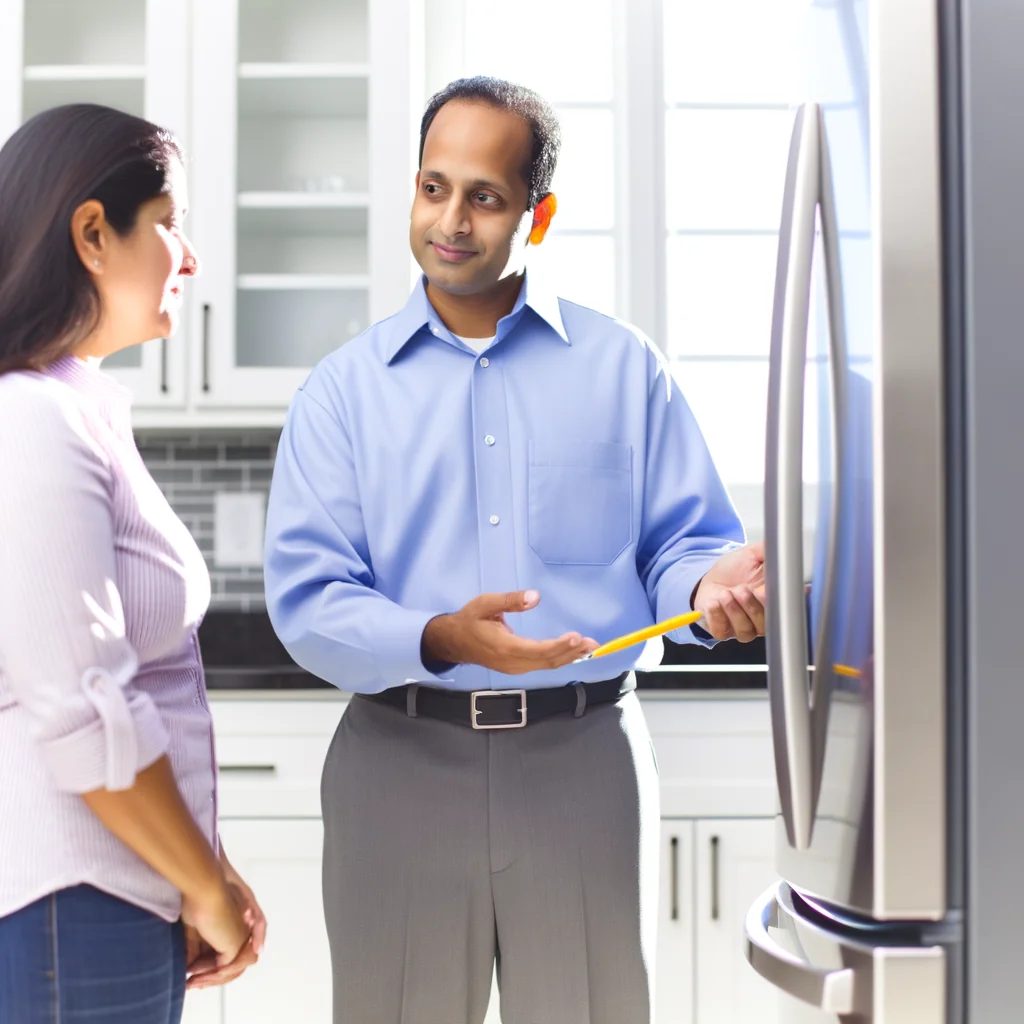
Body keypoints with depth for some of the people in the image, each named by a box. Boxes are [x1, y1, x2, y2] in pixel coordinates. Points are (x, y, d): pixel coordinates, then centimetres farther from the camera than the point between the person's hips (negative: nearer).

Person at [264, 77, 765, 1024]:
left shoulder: (623, 365, 7)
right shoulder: (344, 388, 5)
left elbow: (678, 542, 5)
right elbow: (306, 598, -5)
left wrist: (712, 584, -19)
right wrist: (439, 639, -22)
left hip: (585, 759, 0)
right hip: (402, 760, 0)